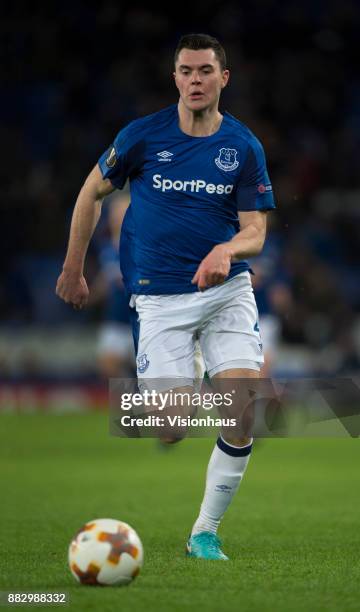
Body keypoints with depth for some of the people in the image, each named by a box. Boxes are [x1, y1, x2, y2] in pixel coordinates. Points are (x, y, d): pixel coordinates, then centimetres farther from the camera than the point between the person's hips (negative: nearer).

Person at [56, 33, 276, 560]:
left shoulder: (244, 147, 1)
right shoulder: (143, 135, -3)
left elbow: (255, 230, -1)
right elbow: (93, 192, 10)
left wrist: (227, 250, -24)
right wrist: (73, 271, 13)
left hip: (227, 288, 2)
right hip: (159, 297, -2)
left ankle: (206, 532, 1)